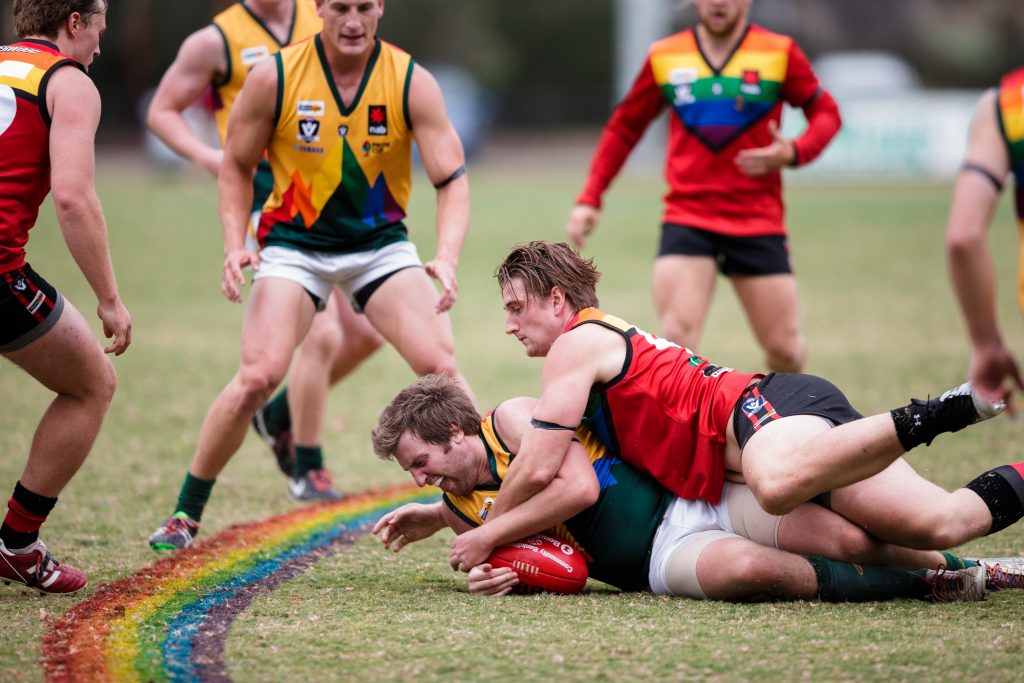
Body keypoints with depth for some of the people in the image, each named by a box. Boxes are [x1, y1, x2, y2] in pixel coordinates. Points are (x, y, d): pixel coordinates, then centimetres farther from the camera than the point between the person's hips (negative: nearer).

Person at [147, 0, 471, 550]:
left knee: (440, 366, -15)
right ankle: (185, 514, -1)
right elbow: (236, 165, 2)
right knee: (259, 375, -19)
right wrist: (235, 244, -11)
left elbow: (452, 180, -12)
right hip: (294, 243, -1)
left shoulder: (412, 83, -12)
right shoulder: (273, 78, -12)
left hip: (381, 244, 1)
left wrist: (446, 258, -29)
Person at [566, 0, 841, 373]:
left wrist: (792, 152, -13)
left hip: (758, 223, 0)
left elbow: (825, 113, 7)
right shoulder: (664, 57, 5)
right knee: (675, 338, -18)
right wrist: (589, 199, 9)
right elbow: (624, 128, 15)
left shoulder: (780, 53, 0)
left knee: (785, 349, 2)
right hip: (686, 218, 0)